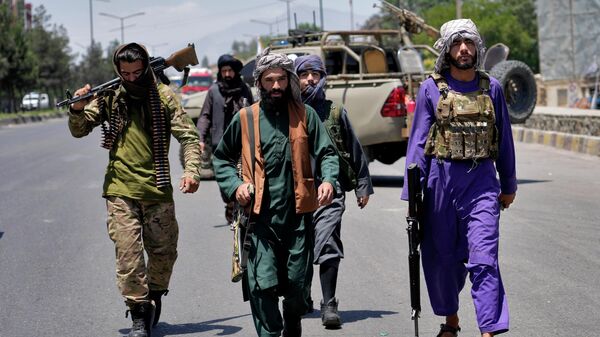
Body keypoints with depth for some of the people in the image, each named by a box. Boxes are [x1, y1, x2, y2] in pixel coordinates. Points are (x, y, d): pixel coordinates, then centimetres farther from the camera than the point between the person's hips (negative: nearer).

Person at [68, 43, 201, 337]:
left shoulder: (164, 97, 0)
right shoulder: (110, 97, 3)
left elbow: (188, 136, -1)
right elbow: (79, 131, 7)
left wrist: (191, 170, -18)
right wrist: (78, 109, -15)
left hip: (158, 190, 1)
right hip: (121, 191, 0)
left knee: (164, 251, 10)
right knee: (128, 254, -6)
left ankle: (153, 298, 35)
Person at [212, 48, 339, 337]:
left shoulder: (305, 115, 6)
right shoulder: (245, 118, 6)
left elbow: (326, 152, 7)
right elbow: (221, 158, 16)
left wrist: (329, 179, -13)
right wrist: (234, 185, -2)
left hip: (298, 215, 1)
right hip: (261, 216, -1)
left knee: (298, 285, 9)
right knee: (262, 285, -10)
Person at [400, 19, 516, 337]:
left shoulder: (491, 87, 7)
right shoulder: (432, 88, 1)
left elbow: (504, 138, 15)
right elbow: (418, 141, 1)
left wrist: (508, 185, 17)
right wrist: (413, 192, -4)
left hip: (481, 180, 0)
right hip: (441, 177, 0)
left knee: (484, 259, -10)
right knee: (442, 257, 10)